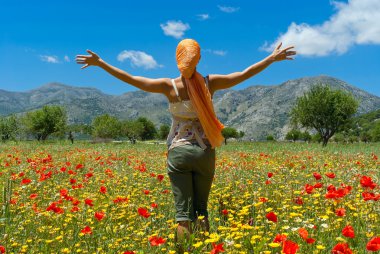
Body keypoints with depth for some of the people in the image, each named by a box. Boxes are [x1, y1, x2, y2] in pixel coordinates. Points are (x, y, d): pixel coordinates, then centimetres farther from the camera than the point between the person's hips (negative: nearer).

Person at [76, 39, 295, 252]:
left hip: (178, 152, -1)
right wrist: (273, 58, 10)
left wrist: (100, 63, 3)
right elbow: (245, 74, 1)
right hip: (205, 153, 1)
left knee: (183, 212, 2)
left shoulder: (169, 86, -5)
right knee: (201, 209, 13)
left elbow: (131, 79, -4)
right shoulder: (210, 83, -3)